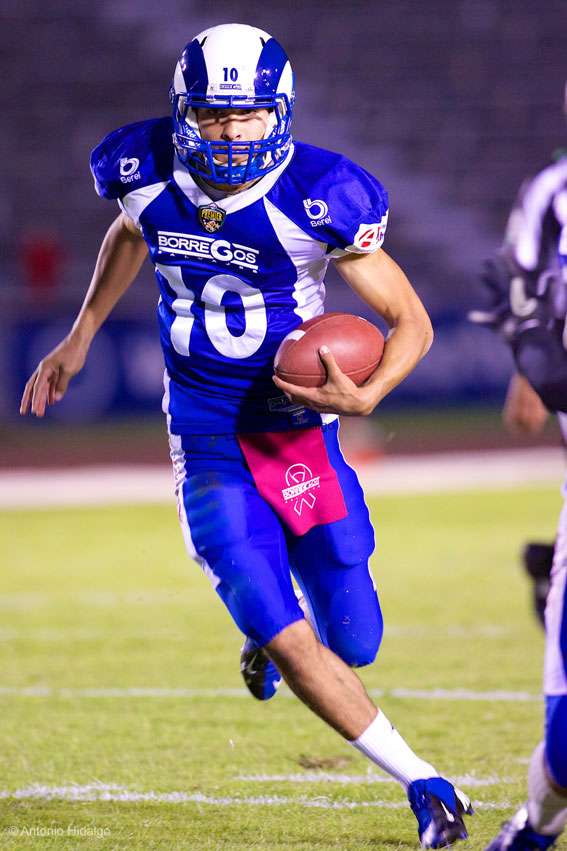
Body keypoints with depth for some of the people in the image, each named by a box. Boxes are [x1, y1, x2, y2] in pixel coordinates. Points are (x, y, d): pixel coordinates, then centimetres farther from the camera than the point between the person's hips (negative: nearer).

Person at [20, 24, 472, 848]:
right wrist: (79, 338, 18)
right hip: (208, 447, 1)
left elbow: (411, 322, -12)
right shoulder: (148, 176, -8)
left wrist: (366, 396, -29)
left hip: (301, 432, -1)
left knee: (351, 647, 2)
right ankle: (422, 782, 3)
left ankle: (274, 637, 39)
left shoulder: (318, 199, -19)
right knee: (289, 643, -12)